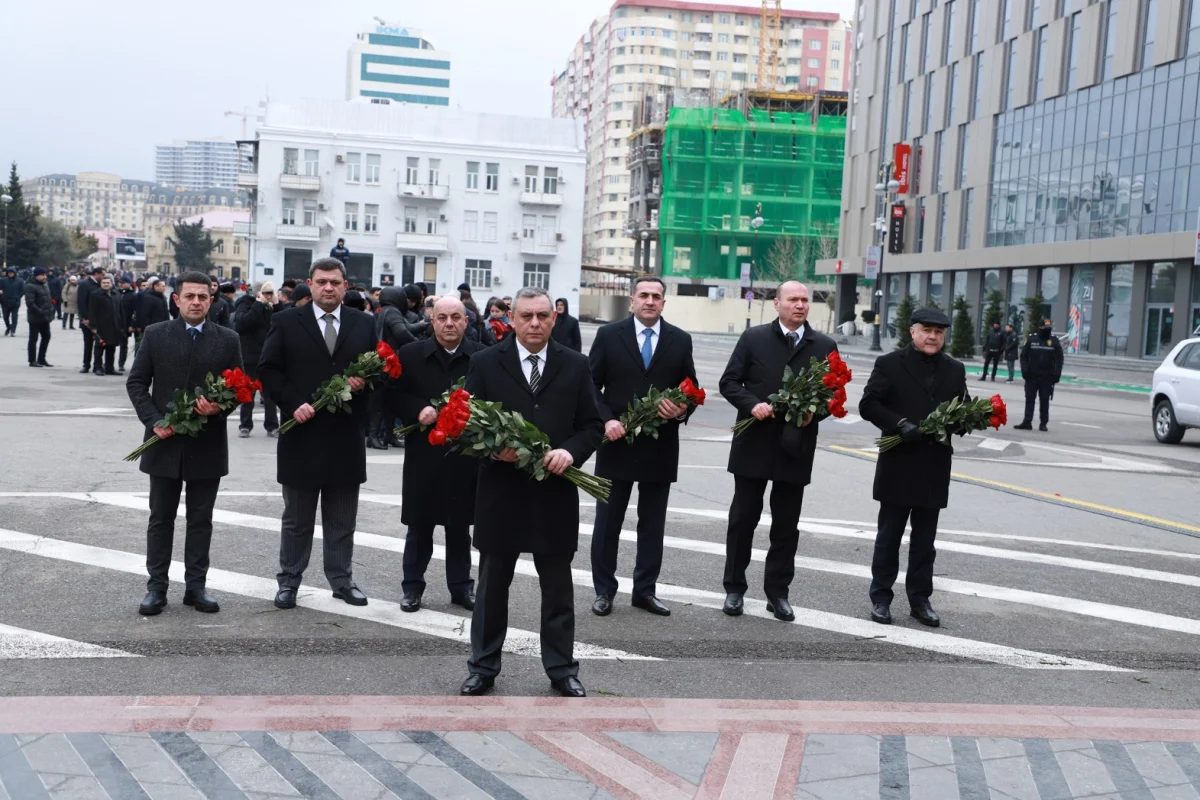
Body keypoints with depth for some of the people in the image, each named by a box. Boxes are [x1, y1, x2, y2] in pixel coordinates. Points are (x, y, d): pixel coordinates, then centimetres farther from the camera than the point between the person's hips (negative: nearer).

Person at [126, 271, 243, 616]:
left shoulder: (228, 340, 2)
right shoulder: (155, 335, 1)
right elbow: (136, 382, 2)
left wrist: (220, 407, -17)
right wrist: (154, 421, -10)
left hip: (208, 444, 0)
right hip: (165, 441, 0)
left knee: (200, 519, 8)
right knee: (161, 518, 8)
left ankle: (196, 585, 17)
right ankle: (157, 587, 16)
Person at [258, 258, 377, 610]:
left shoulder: (364, 324, 6)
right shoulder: (286, 322, 0)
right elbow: (268, 370, -3)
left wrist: (363, 381, -12)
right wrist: (293, 404, -14)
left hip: (346, 437, 2)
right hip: (302, 433, -2)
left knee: (342, 519, 11)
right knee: (297, 518, 10)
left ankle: (342, 580, 22)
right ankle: (289, 581, 20)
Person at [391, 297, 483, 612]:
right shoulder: (410, 355, 1)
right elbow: (393, 394, 0)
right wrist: (418, 410, -16)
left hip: (465, 455, 0)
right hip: (424, 454, 0)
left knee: (460, 525, 12)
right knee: (419, 524, 10)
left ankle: (461, 586, 25)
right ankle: (412, 585, 24)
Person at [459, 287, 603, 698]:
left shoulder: (575, 365, 4)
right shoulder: (485, 363, 1)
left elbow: (592, 425, 4)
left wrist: (571, 451, -15)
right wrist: (492, 448, -18)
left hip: (555, 493, 1)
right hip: (501, 492, -1)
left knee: (558, 588, 10)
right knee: (492, 585, 11)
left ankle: (562, 669, 23)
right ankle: (483, 666, 25)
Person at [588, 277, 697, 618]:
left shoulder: (680, 340, 4)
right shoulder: (609, 335, 0)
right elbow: (591, 385, -1)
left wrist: (682, 411, -13)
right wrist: (606, 420, -15)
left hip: (660, 446, 2)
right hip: (617, 443, -1)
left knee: (653, 523, 10)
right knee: (607, 522, 7)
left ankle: (645, 590, 22)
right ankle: (604, 590, 19)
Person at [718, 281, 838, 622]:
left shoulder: (825, 346, 5)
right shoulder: (753, 338, 1)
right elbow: (729, 382, 1)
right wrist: (751, 404, -16)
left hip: (796, 446, 1)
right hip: (754, 443, -1)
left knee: (786, 524, 8)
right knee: (743, 518, 6)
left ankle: (778, 592, 19)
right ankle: (734, 588, 18)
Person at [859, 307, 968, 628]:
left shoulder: (955, 370, 9)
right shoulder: (889, 364, -3)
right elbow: (869, 405, -7)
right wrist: (901, 425, -21)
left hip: (935, 469, 3)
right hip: (898, 466, -3)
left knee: (924, 540, 11)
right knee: (889, 536, 7)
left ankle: (920, 598, 21)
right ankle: (880, 598, 17)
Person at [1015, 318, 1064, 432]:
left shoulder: (1055, 341, 2)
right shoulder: (1031, 339, 1)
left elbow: (1059, 359, 1)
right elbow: (1024, 356, 1)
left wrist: (1057, 374, -6)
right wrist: (1024, 370, -8)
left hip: (1047, 378, 0)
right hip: (1031, 376, 1)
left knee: (1044, 401, 4)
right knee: (1029, 399, 2)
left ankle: (1043, 423, 9)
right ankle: (1027, 422, 3)